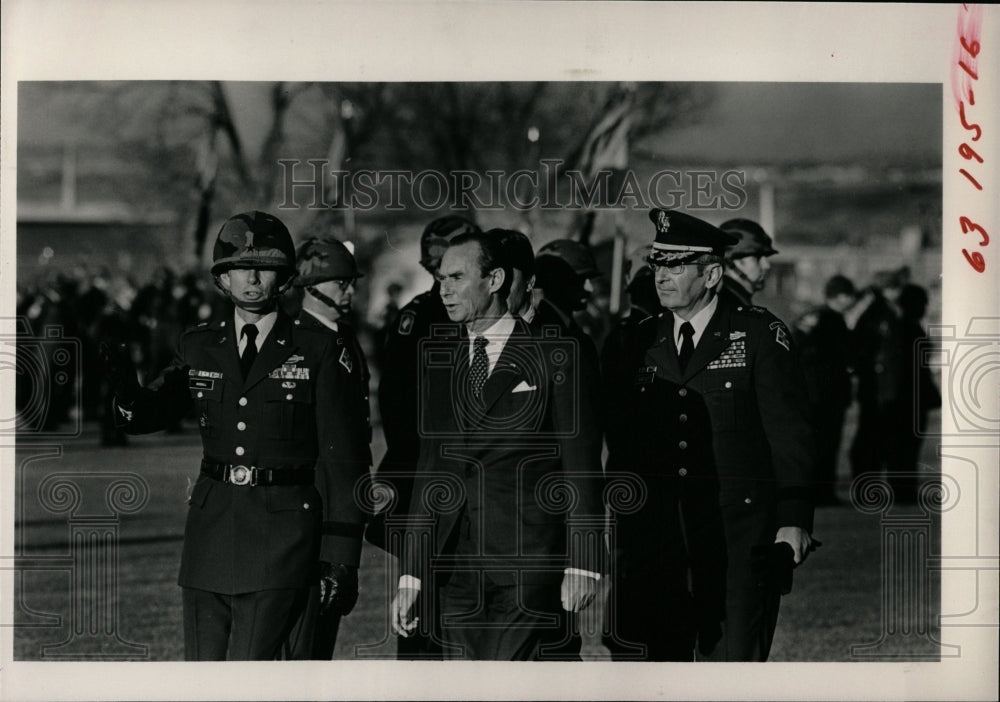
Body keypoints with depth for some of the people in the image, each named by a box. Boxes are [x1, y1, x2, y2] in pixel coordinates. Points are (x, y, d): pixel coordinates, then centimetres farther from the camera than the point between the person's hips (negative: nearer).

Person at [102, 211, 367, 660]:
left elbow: (341, 457, -1)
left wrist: (342, 559, -4)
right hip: (210, 528, 4)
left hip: (280, 536, -4)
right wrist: (126, 390, -21)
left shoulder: (316, 352, 0)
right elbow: (146, 416, 5)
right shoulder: (199, 348, 12)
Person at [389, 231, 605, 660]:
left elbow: (581, 467, -3)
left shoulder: (554, 357, -1)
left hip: (528, 564, -5)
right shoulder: (439, 358, 14)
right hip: (459, 567, 6)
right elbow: (430, 468, 15)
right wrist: (411, 576, 11)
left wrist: (582, 565, -10)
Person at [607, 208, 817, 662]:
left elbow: (788, 432, -2)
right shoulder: (644, 342, 12)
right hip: (659, 546, 4)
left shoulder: (758, 334, 0)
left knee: (734, 662, -9)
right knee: (663, 655, 3)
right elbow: (626, 440, 14)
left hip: (739, 539, -4)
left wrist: (794, 518, -10)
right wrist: (621, 526, 10)